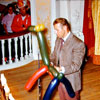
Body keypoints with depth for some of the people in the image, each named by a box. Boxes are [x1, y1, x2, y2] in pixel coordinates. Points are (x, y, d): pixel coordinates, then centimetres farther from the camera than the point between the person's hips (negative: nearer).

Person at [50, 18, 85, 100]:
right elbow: (54, 54, 11)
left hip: (71, 83, -7)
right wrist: (50, 63, -10)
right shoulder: (58, 40, 3)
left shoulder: (79, 44, -22)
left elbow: (76, 66, -24)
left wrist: (61, 69, -36)